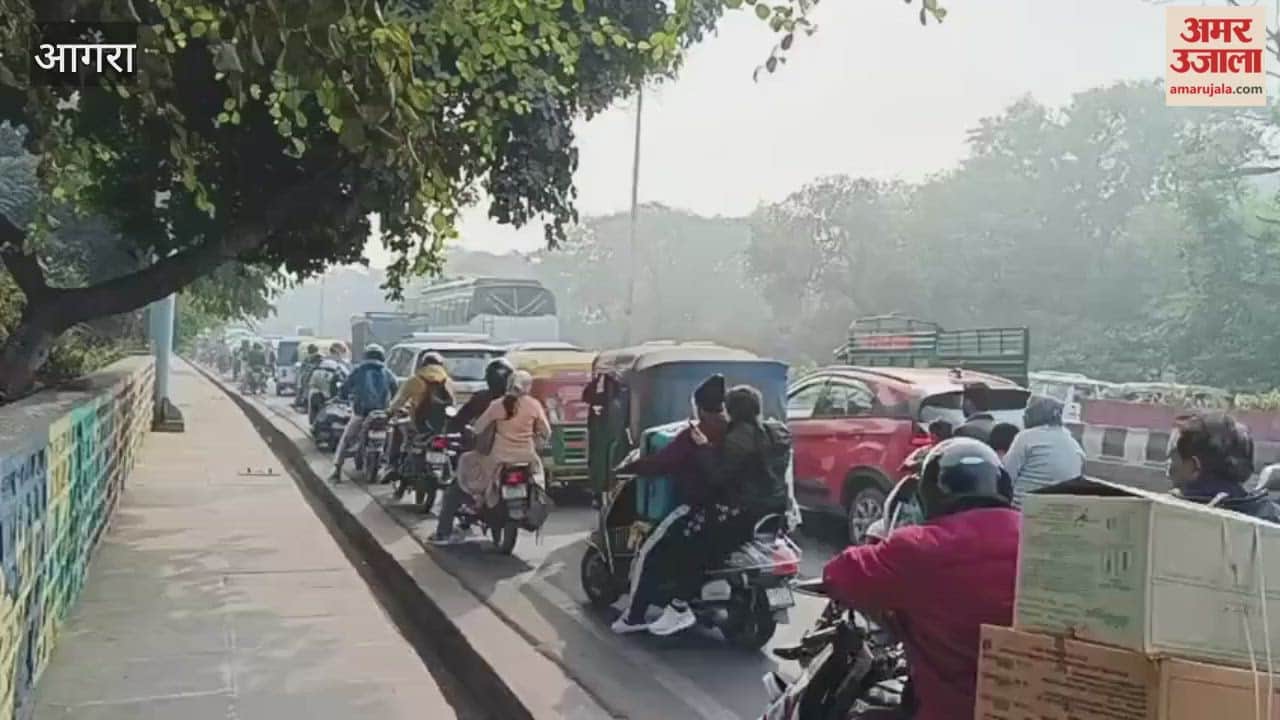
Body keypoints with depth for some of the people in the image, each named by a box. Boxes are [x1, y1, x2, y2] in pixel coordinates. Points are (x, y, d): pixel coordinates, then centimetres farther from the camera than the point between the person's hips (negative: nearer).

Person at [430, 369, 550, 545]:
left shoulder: (498, 404, -3)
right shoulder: (534, 405, -1)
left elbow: (478, 427, 3)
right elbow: (545, 432, 3)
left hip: (499, 458, -1)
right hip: (526, 457, 1)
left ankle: (443, 533, 10)